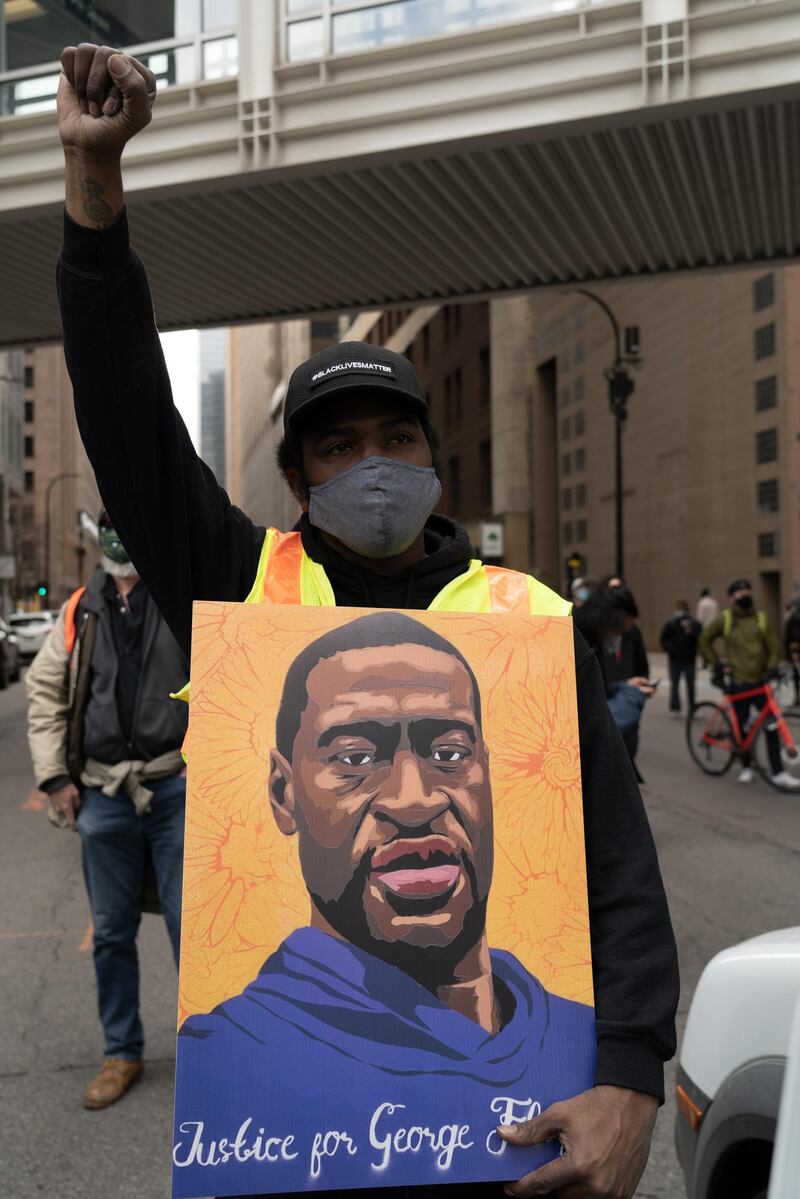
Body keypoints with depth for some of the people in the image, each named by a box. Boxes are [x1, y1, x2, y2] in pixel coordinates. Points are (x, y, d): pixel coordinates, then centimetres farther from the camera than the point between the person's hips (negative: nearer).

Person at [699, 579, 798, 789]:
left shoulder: (762, 618, 5)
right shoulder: (724, 619, 2)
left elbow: (773, 647, 6)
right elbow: (704, 641, 10)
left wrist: (770, 669, -6)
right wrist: (716, 664, 6)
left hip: (760, 681, 1)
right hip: (738, 682, -1)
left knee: (771, 725, -5)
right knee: (741, 726, 4)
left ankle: (778, 772, -1)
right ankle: (746, 767, 23)